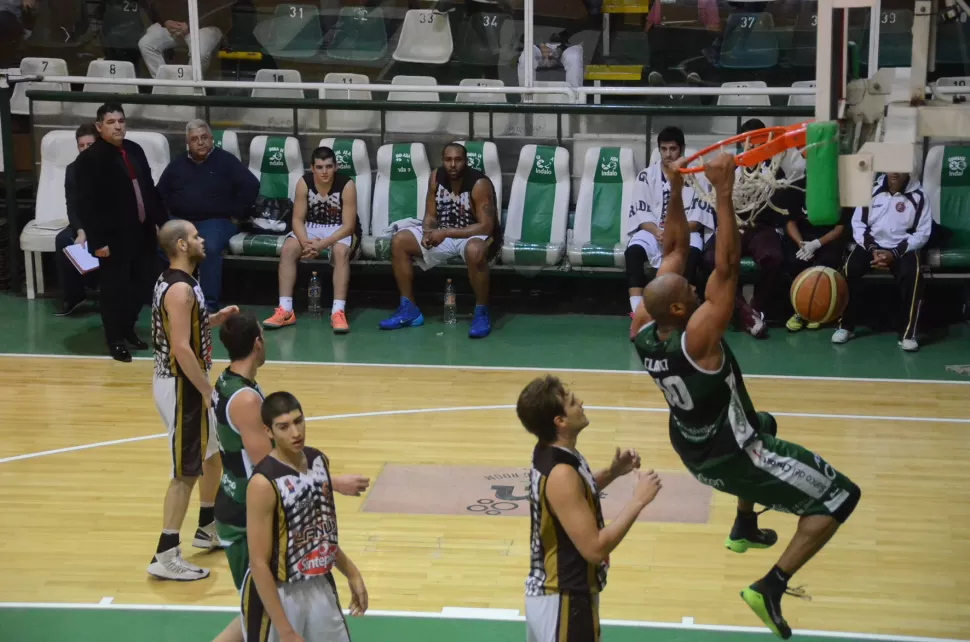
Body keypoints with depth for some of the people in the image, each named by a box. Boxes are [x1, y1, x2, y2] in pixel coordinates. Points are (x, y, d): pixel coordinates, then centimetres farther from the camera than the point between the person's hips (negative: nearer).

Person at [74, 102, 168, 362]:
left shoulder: (135, 150, 9)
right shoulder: (88, 159, -12)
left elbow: (150, 188, 17)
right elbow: (86, 205, -15)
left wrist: (162, 221, 13)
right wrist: (97, 241, -18)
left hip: (142, 232, 7)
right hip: (113, 236, -7)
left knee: (142, 284, 15)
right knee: (114, 289, 2)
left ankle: (128, 329, 34)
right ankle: (115, 339, 16)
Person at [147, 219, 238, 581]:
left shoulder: (176, 283, 10)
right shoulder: (180, 289, -21)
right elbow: (181, 348, -26)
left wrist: (216, 319, 10)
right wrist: (207, 391, -21)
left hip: (184, 382, 10)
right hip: (181, 386, -10)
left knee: (214, 453, 24)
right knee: (185, 472, -6)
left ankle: (208, 528, 38)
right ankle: (165, 556, -2)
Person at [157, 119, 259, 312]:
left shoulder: (225, 161, 3)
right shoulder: (177, 164, 16)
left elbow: (251, 185, -4)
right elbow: (160, 193, 19)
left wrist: (236, 214, -6)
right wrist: (166, 215, 2)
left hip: (215, 221, -3)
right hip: (179, 221, 4)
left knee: (210, 248, -37)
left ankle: (209, 304, -33)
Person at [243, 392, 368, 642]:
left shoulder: (319, 461, 0)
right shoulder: (264, 483, -23)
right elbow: (259, 563, -22)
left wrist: (351, 573, 17)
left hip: (319, 587, 7)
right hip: (278, 594, -7)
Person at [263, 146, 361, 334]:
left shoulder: (347, 185, -22)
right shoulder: (304, 183, -13)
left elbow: (348, 226, -23)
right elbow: (298, 219, -12)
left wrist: (321, 244, -34)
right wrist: (306, 243, -32)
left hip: (340, 230, -3)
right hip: (311, 227, 3)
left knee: (340, 251, -36)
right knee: (288, 249, -24)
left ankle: (338, 312, -38)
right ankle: (285, 310, -25)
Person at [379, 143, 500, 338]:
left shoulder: (479, 184, -22)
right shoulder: (436, 178, -4)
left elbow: (486, 227, -27)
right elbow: (430, 216, 3)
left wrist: (446, 232, -30)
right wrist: (428, 233, -22)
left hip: (475, 236, -7)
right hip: (443, 234, 7)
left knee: (474, 250, -42)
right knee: (399, 241, -8)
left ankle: (481, 314, -25)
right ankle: (408, 309, -3)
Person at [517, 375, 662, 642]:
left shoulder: (549, 453, 1)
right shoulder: (560, 474, -27)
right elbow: (595, 548, -27)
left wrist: (612, 472, 5)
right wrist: (638, 501, -23)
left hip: (547, 592, 10)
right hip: (564, 601, -10)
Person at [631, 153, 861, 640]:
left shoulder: (646, 331, -14)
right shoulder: (696, 339, -35)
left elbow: (674, 250, -7)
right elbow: (727, 267, -42)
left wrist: (676, 190, -10)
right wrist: (723, 193, -44)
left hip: (692, 451, 8)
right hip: (729, 459, -8)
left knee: (762, 426, 40)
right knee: (840, 498, -3)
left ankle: (744, 530, 49)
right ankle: (771, 587, -10)